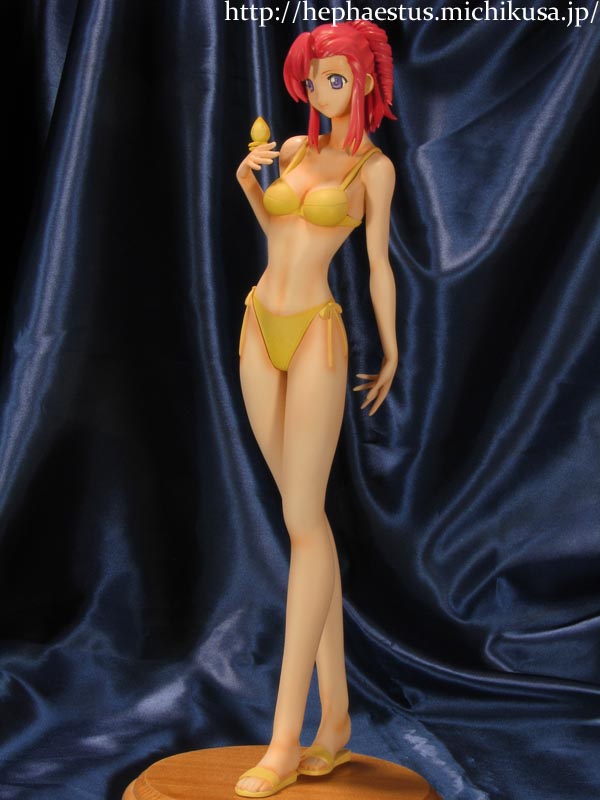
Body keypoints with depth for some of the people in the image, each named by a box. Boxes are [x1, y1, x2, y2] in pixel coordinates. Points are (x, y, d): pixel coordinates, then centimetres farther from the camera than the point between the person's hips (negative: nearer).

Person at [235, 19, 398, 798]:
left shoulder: (376, 166, -1)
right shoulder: (296, 147, 13)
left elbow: (379, 264, 5)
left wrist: (392, 355, 10)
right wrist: (247, 183, 8)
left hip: (316, 336, -6)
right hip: (259, 331, 6)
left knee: (302, 519, -11)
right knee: (307, 514, 6)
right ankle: (336, 712, 12)